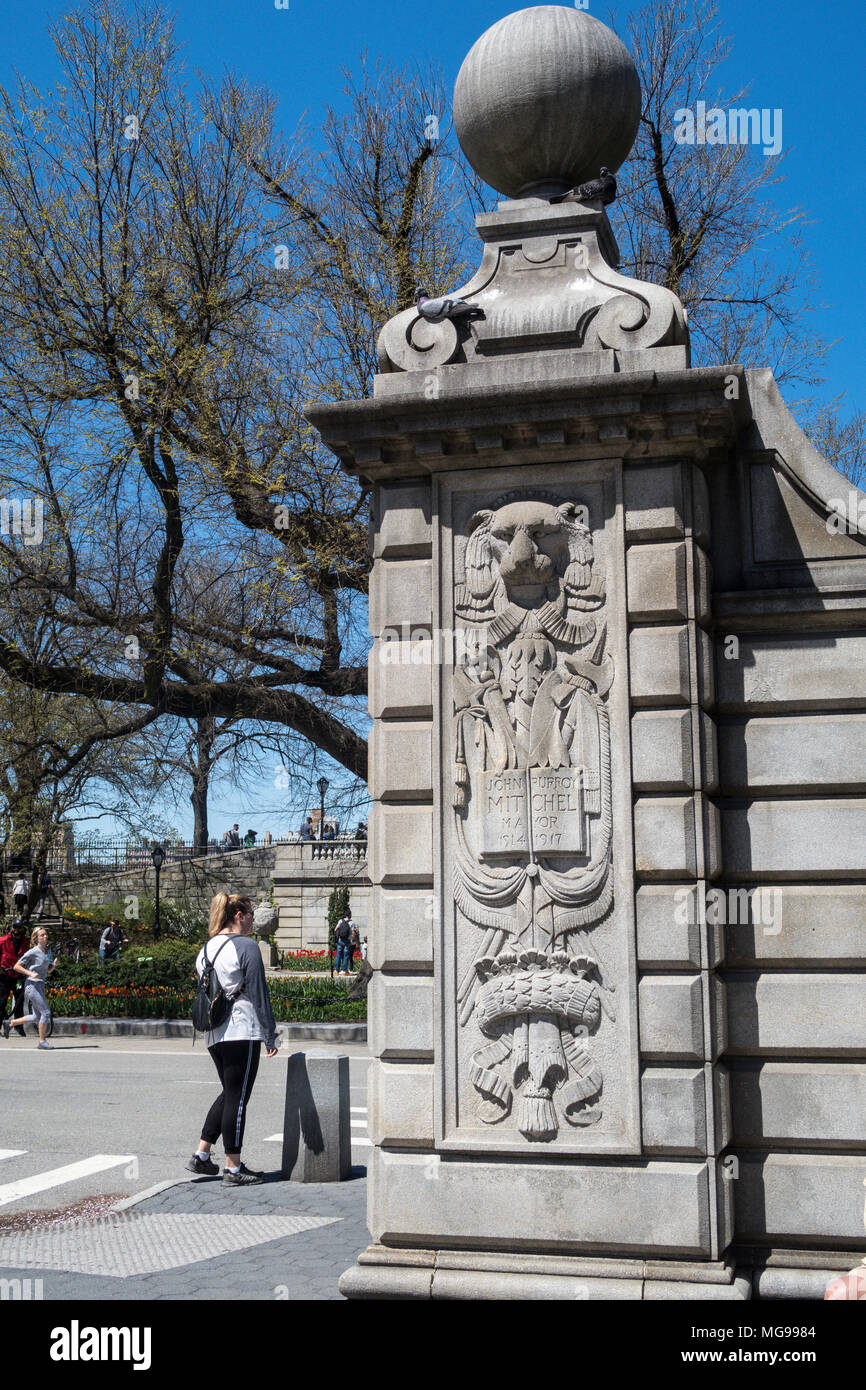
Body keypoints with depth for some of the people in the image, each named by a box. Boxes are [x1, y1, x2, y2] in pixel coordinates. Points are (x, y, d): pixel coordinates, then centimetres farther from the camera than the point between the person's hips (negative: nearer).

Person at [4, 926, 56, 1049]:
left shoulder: (48, 951, 11)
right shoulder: (33, 952, -11)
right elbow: (17, 966, -9)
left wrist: (54, 966, -3)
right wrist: (31, 974, -19)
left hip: (40, 986, 8)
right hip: (32, 985, -8)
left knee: (36, 1017, 12)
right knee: (46, 1012, -11)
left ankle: (10, 1023, 28)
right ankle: (42, 1041, 0)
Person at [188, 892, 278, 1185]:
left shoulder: (206, 949, 14)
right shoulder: (246, 946, -10)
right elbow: (259, 994, -11)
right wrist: (270, 1035, -7)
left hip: (214, 1035, 8)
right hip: (242, 1032, -8)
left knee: (229, 1093, 20)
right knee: (237, 1098, -2)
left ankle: (201, 1155, 19)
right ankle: (233, 1168, 3)